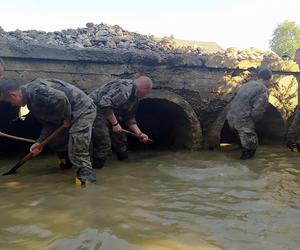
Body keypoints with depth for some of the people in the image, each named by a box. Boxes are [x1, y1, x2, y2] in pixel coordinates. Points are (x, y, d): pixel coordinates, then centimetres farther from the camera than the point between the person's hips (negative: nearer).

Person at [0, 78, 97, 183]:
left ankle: (86, 171, -12)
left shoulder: (34, 91, -22)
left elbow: (61, 98, -37)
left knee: (77, 143, -22)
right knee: (56, 141, 17)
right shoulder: (31, 100, 11)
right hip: (70, 114, 10)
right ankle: (67, 161, 37)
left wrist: (66, 118, -22)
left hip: (83, 109, -10)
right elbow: (48, 123, 12)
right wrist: (39, 142, 5)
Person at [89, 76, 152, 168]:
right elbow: (105, 103, -32)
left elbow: (129, 118, 18)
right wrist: (115, 123, -25)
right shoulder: (125, 88, -23)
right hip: (94, 111, -11)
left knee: (120, 139, 16)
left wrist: (139, 133, 12)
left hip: (107, 114, 11)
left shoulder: (135, 98, 12)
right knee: (104, 144, -17)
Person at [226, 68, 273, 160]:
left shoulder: (248, 84, 17)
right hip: (242, 120, -9)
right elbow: (258, 111, -19)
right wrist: (252, 121, 0)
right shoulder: (263, 90, -8)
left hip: (231, 117, 9)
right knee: (251, 145, 7)